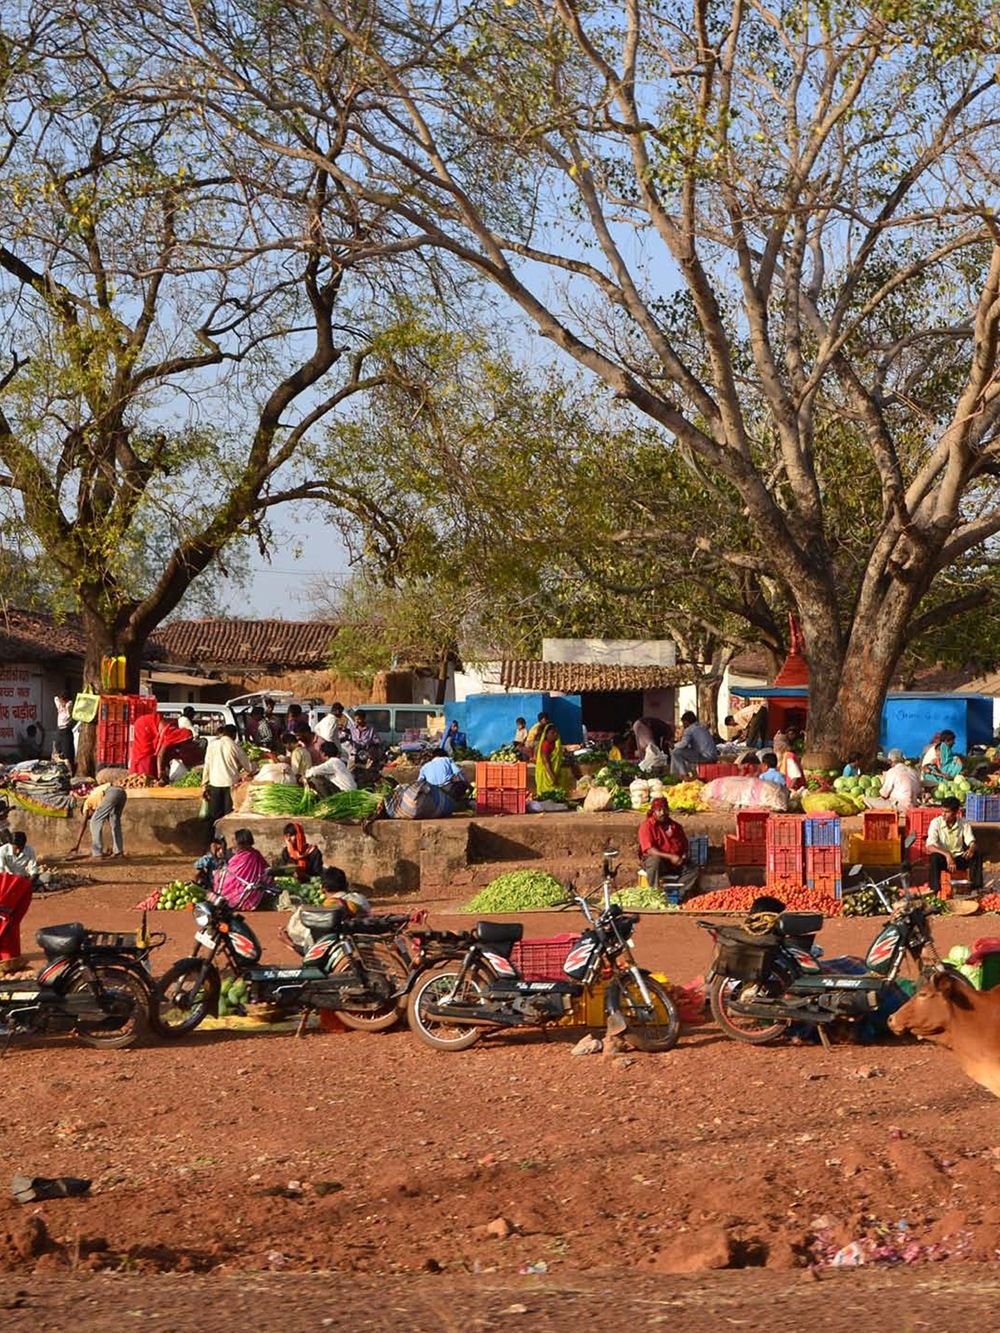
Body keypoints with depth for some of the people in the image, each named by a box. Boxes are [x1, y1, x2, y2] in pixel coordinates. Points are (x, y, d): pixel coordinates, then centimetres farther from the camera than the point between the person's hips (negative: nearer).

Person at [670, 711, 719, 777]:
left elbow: (683, 744, -20)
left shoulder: (689, 730, -6)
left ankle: (684, 774, -5)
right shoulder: (702, 726, 20)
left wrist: (675, 745, 2)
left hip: (705, 757, -9)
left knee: (676, 752, -9)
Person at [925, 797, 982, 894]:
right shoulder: (936, 823, -12)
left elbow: (971, 842, -10)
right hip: (943, 858, -2)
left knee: (977, 854, -24)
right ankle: (935, 889, -29)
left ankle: (976, 888, -20)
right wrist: (947, 855, -39)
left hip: (959, 858, 2)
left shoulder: (964, 823, -4)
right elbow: (930, 846, -23)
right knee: (934, 857, -35)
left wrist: (971, 849, -37)